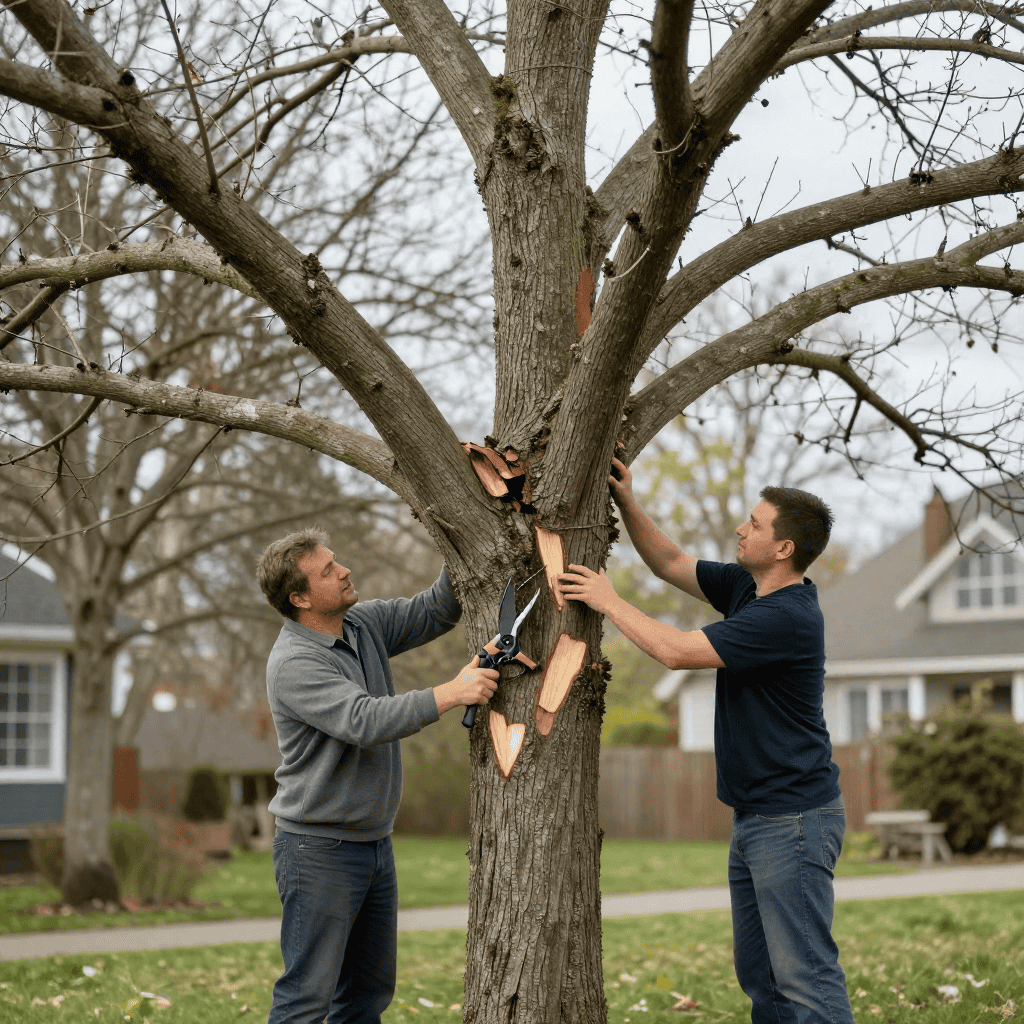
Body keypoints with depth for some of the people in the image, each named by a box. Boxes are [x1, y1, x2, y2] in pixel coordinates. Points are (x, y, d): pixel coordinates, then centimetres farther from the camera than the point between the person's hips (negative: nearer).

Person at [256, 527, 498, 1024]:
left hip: (374, 842, 9)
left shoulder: (365, 624, 6)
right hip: (319, 848, -9)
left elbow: (435, 610, 13)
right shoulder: (293, 664, -20)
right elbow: (365, 721, -31)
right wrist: (452, 693, -31)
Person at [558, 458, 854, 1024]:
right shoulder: (746, 588, 9)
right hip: (754, 817, 10)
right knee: (759, 975, 13)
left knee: (805, 977, -10)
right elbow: (671, 564, 20)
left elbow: (676, 650, -21)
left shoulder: (787, 616, -21)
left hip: (794, 818, -10)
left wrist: (609, 601, -10)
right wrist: (627, 503, 7)